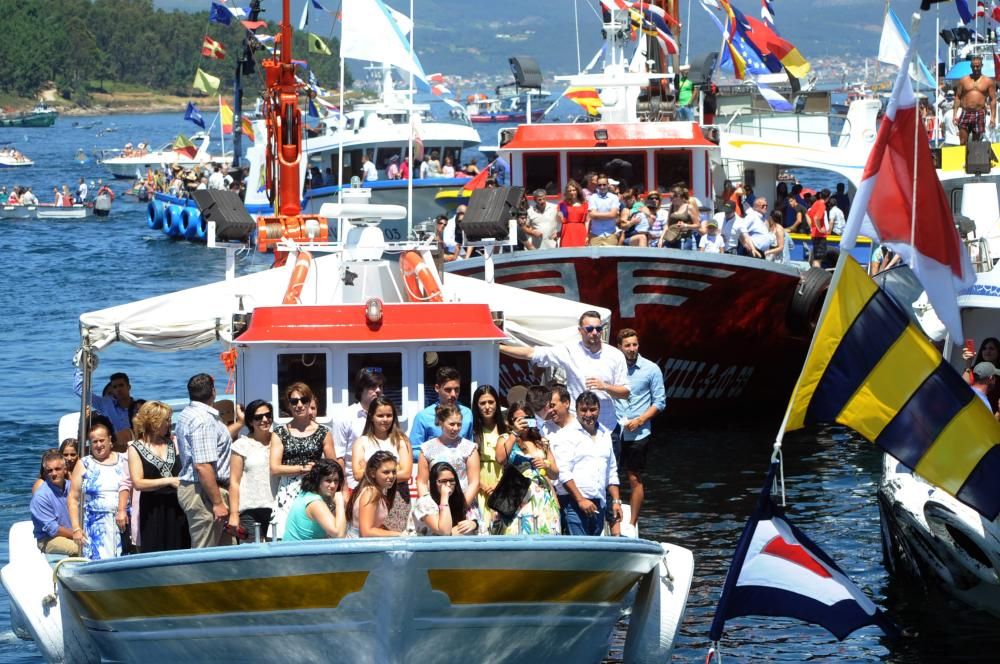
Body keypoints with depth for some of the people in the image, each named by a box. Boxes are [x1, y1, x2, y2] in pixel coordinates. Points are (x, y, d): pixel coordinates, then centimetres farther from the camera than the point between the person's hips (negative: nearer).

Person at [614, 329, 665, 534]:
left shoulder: (651, 369, 0)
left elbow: (660, 402, 1)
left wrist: (640, 420, -10)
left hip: (638, 433, -1)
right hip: (612, 431, 1)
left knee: (635, 479, 6)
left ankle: (632, 524, 13)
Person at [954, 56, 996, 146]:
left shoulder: (988, 81, 6)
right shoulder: (963, 80, 9)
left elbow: (993, 99, 4)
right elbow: (957, 97, 11)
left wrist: (993, 117, -4)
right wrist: (955, 114, 1)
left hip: (980, 115, -1)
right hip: (965, 114, 1)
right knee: (962, 142, -6)